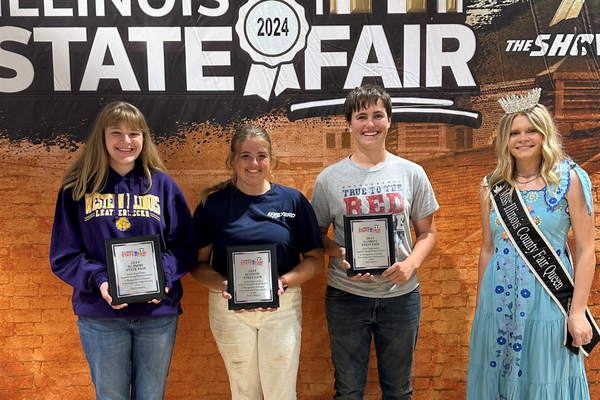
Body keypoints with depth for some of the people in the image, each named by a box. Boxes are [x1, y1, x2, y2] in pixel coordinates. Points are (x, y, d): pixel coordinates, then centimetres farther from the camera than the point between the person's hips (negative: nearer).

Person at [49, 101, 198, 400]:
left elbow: (186, 247, 2)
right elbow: (63, 257, 0)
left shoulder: (162, 185, 3)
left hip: (158, 311, 1)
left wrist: (163, 275, -17)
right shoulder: (78, 187, 1)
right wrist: (99, 280, -18)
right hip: (100, 315, 0)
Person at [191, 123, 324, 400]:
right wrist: (222, 285, -19)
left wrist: (284, 282, -16)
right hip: (229, 307, 0)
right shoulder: (213, 203, -2)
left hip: (282, 307, 0)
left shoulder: (293, 200, -1)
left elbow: (314, 259, 1)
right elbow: (198, 263, 0)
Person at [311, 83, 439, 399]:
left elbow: (427, 233, 6)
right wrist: (340, 255, -15)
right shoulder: (329, 179, -2)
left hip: (401, 295, 1)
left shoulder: (412, 173, 1)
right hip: (346, 296, -1)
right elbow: (318, 234, 5)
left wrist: (411, 263, -12)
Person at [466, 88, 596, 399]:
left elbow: (585, 250, -6)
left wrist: (578, 312, -10)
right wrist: (480, 304, 12)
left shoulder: (570, 180, -5)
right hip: (499, 300, 3)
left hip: (547, 301, -3)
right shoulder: (492, 187, 4)